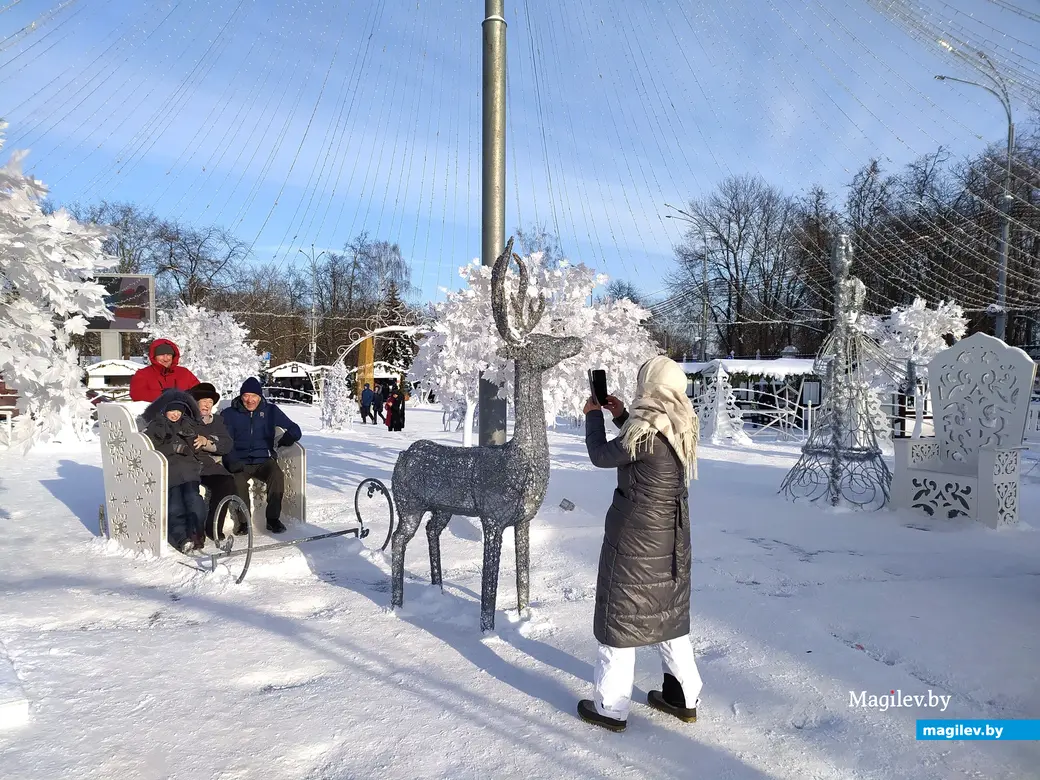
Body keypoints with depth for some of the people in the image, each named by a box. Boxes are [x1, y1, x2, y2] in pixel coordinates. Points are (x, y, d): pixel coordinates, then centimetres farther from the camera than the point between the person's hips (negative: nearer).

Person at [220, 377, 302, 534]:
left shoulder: (270, 411, 11)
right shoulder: (229, 414, 10)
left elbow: (294, 430, 13)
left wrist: (287, 439, -10)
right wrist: (234, 461, -16)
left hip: (264, 460, 1)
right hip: (239, 462, 0)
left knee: (277, 475, -31)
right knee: (238, 480, -33)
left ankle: (273, 518, -17)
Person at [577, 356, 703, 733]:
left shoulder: (644, 430, -24)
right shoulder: (682, 427, 1)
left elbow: (601, 456, -10)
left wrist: (593, 416, 4)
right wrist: (622, 417, 13)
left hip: (634, 539, -8)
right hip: (673, 537, 8)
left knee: (620, 616, 6)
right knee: (670, 613, 20)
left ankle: (611, 706, 17)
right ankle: (683, 696, 32)